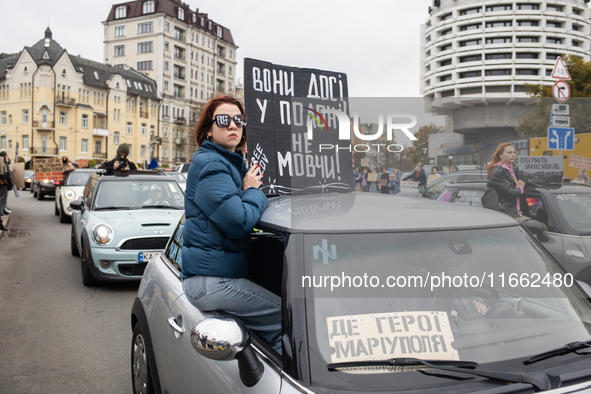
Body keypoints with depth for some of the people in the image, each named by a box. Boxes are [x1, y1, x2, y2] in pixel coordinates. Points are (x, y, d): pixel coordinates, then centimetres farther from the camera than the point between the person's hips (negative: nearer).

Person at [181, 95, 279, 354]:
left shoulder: (235, 163, 20)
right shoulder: (210, 165, -12)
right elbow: (239, 222, -21)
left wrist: (252, 188, 7)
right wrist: (252, 191, -4)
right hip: (210, 281, -10)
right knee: (285, 317, -17)